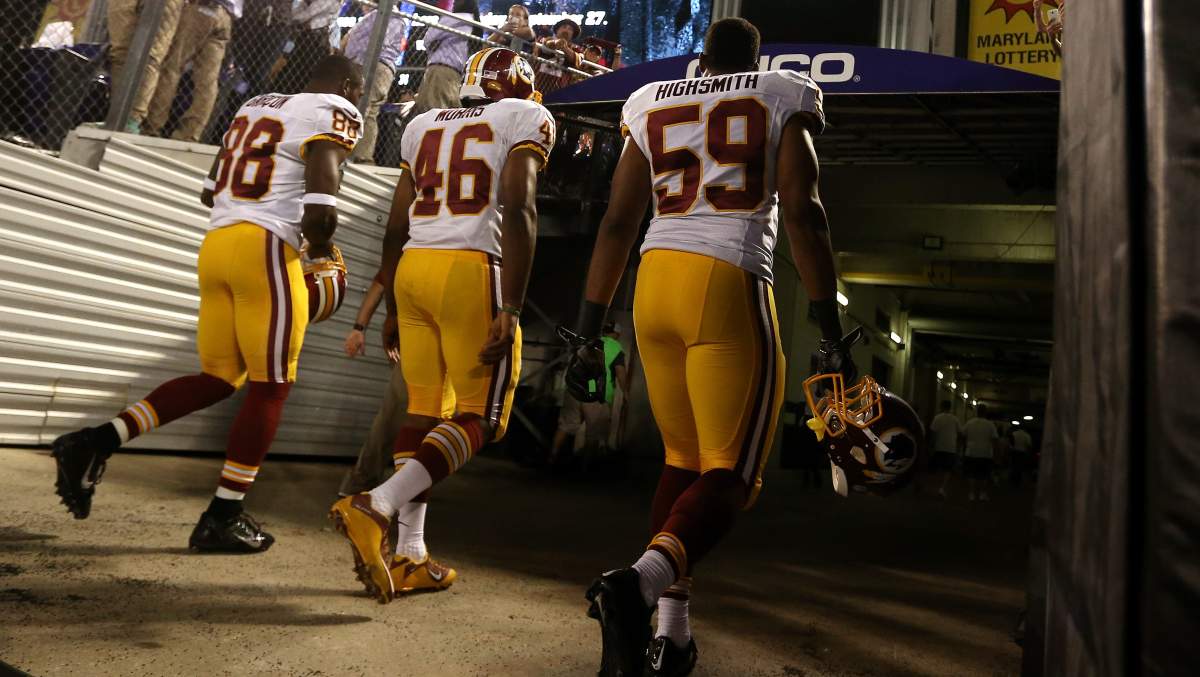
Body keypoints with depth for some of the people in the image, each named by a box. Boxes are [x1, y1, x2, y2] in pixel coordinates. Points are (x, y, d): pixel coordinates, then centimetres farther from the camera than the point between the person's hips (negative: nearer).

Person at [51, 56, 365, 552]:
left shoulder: (256, 105, 23)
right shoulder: (333, 113, -1)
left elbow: (210, 193, 23)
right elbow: (320, 211, -13)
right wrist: (319, 247, 7)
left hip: (216, 242, 8)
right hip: (264, 248, -8)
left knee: (218, 379, 16)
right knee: (270, 386, 2)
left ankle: (95, 443, 8)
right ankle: (222, 519, 8)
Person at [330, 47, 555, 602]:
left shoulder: (423, 124, 23)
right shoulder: (526, 118, 7)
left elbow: (396, 227, 19)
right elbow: (517, 210, -9)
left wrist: (391, 309, 25)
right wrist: (510, 309, -13)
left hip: (413, 267, 6)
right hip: (473, 271, -6)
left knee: (424, 409, 11)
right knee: (479, 418, 2)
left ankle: (409, 555, 11)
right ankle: (376, 506, -15)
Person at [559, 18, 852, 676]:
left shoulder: (651, 104, 19)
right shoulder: (784, 97, 10)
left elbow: (617, 223, 13)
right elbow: (802, 212, -2)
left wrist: (587, 333, 14)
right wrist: (830, 332, -1)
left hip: (654, 282, 5)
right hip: (728, 285, -4)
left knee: (681, 460, 16)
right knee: (730, 475, 0)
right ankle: (639, 580, -26)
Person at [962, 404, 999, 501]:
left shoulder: (969, 423, -1)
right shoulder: (990, 425, -4)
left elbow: (963, 436, 4)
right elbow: (995, 439, -6)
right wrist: (994, 452, 2)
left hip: (971, 453, 0)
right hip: (986, 454, 0)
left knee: (971, 474, 4)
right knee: (984, 475, 9)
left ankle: (971, 493, 1)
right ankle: (982, 493, 10)